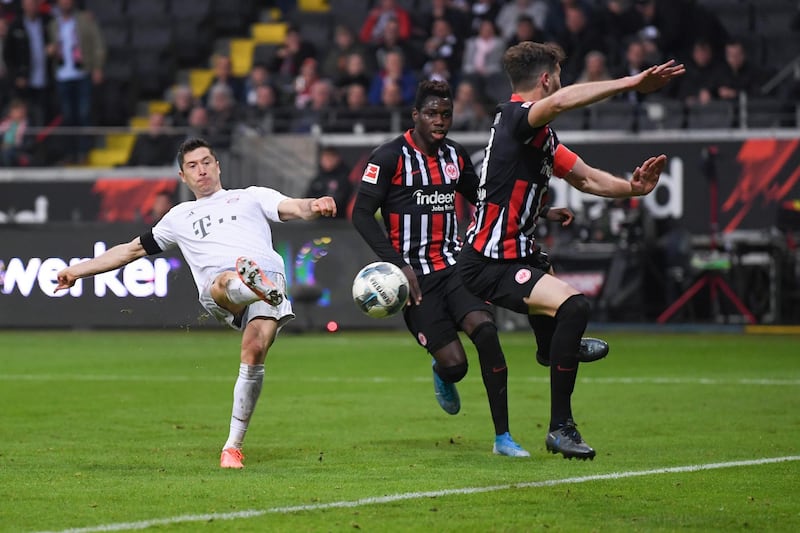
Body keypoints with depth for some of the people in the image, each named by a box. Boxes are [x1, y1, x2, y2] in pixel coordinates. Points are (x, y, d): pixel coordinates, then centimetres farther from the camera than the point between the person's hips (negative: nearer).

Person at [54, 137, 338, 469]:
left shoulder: (251, 196, 30)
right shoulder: (179, 217, 37)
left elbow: (294, 208, 15)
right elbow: (132, 249, 42)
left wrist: (313, 206, -10)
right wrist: (77, 271, 39)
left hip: (269, 274, -1)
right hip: (216, 290, 1)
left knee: (254, 354, -25)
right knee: (226, 283, -39)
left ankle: (233, 447, -16)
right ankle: (253, 285, -78)